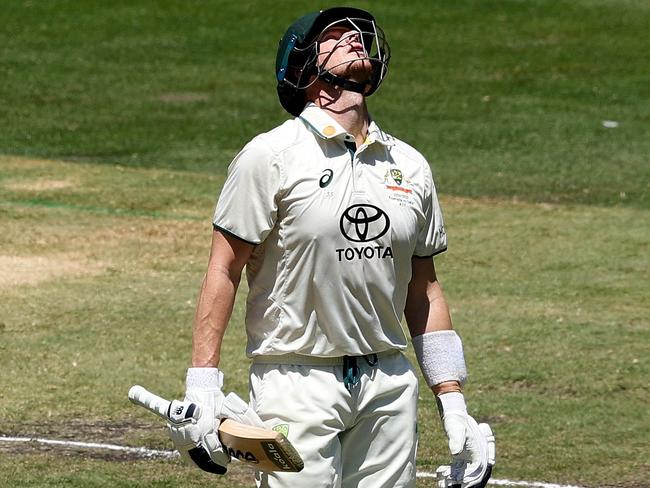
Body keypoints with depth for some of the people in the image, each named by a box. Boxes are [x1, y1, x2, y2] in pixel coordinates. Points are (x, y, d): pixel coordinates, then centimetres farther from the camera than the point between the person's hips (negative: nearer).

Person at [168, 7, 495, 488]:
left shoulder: (409, 165, 12)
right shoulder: (271, 156, -4)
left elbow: (424, 294, 16)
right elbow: (224, 271, -5)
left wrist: (453, 405, 11)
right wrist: (202, 388, -12)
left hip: (389, 386, 5)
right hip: (297, 386, -5)